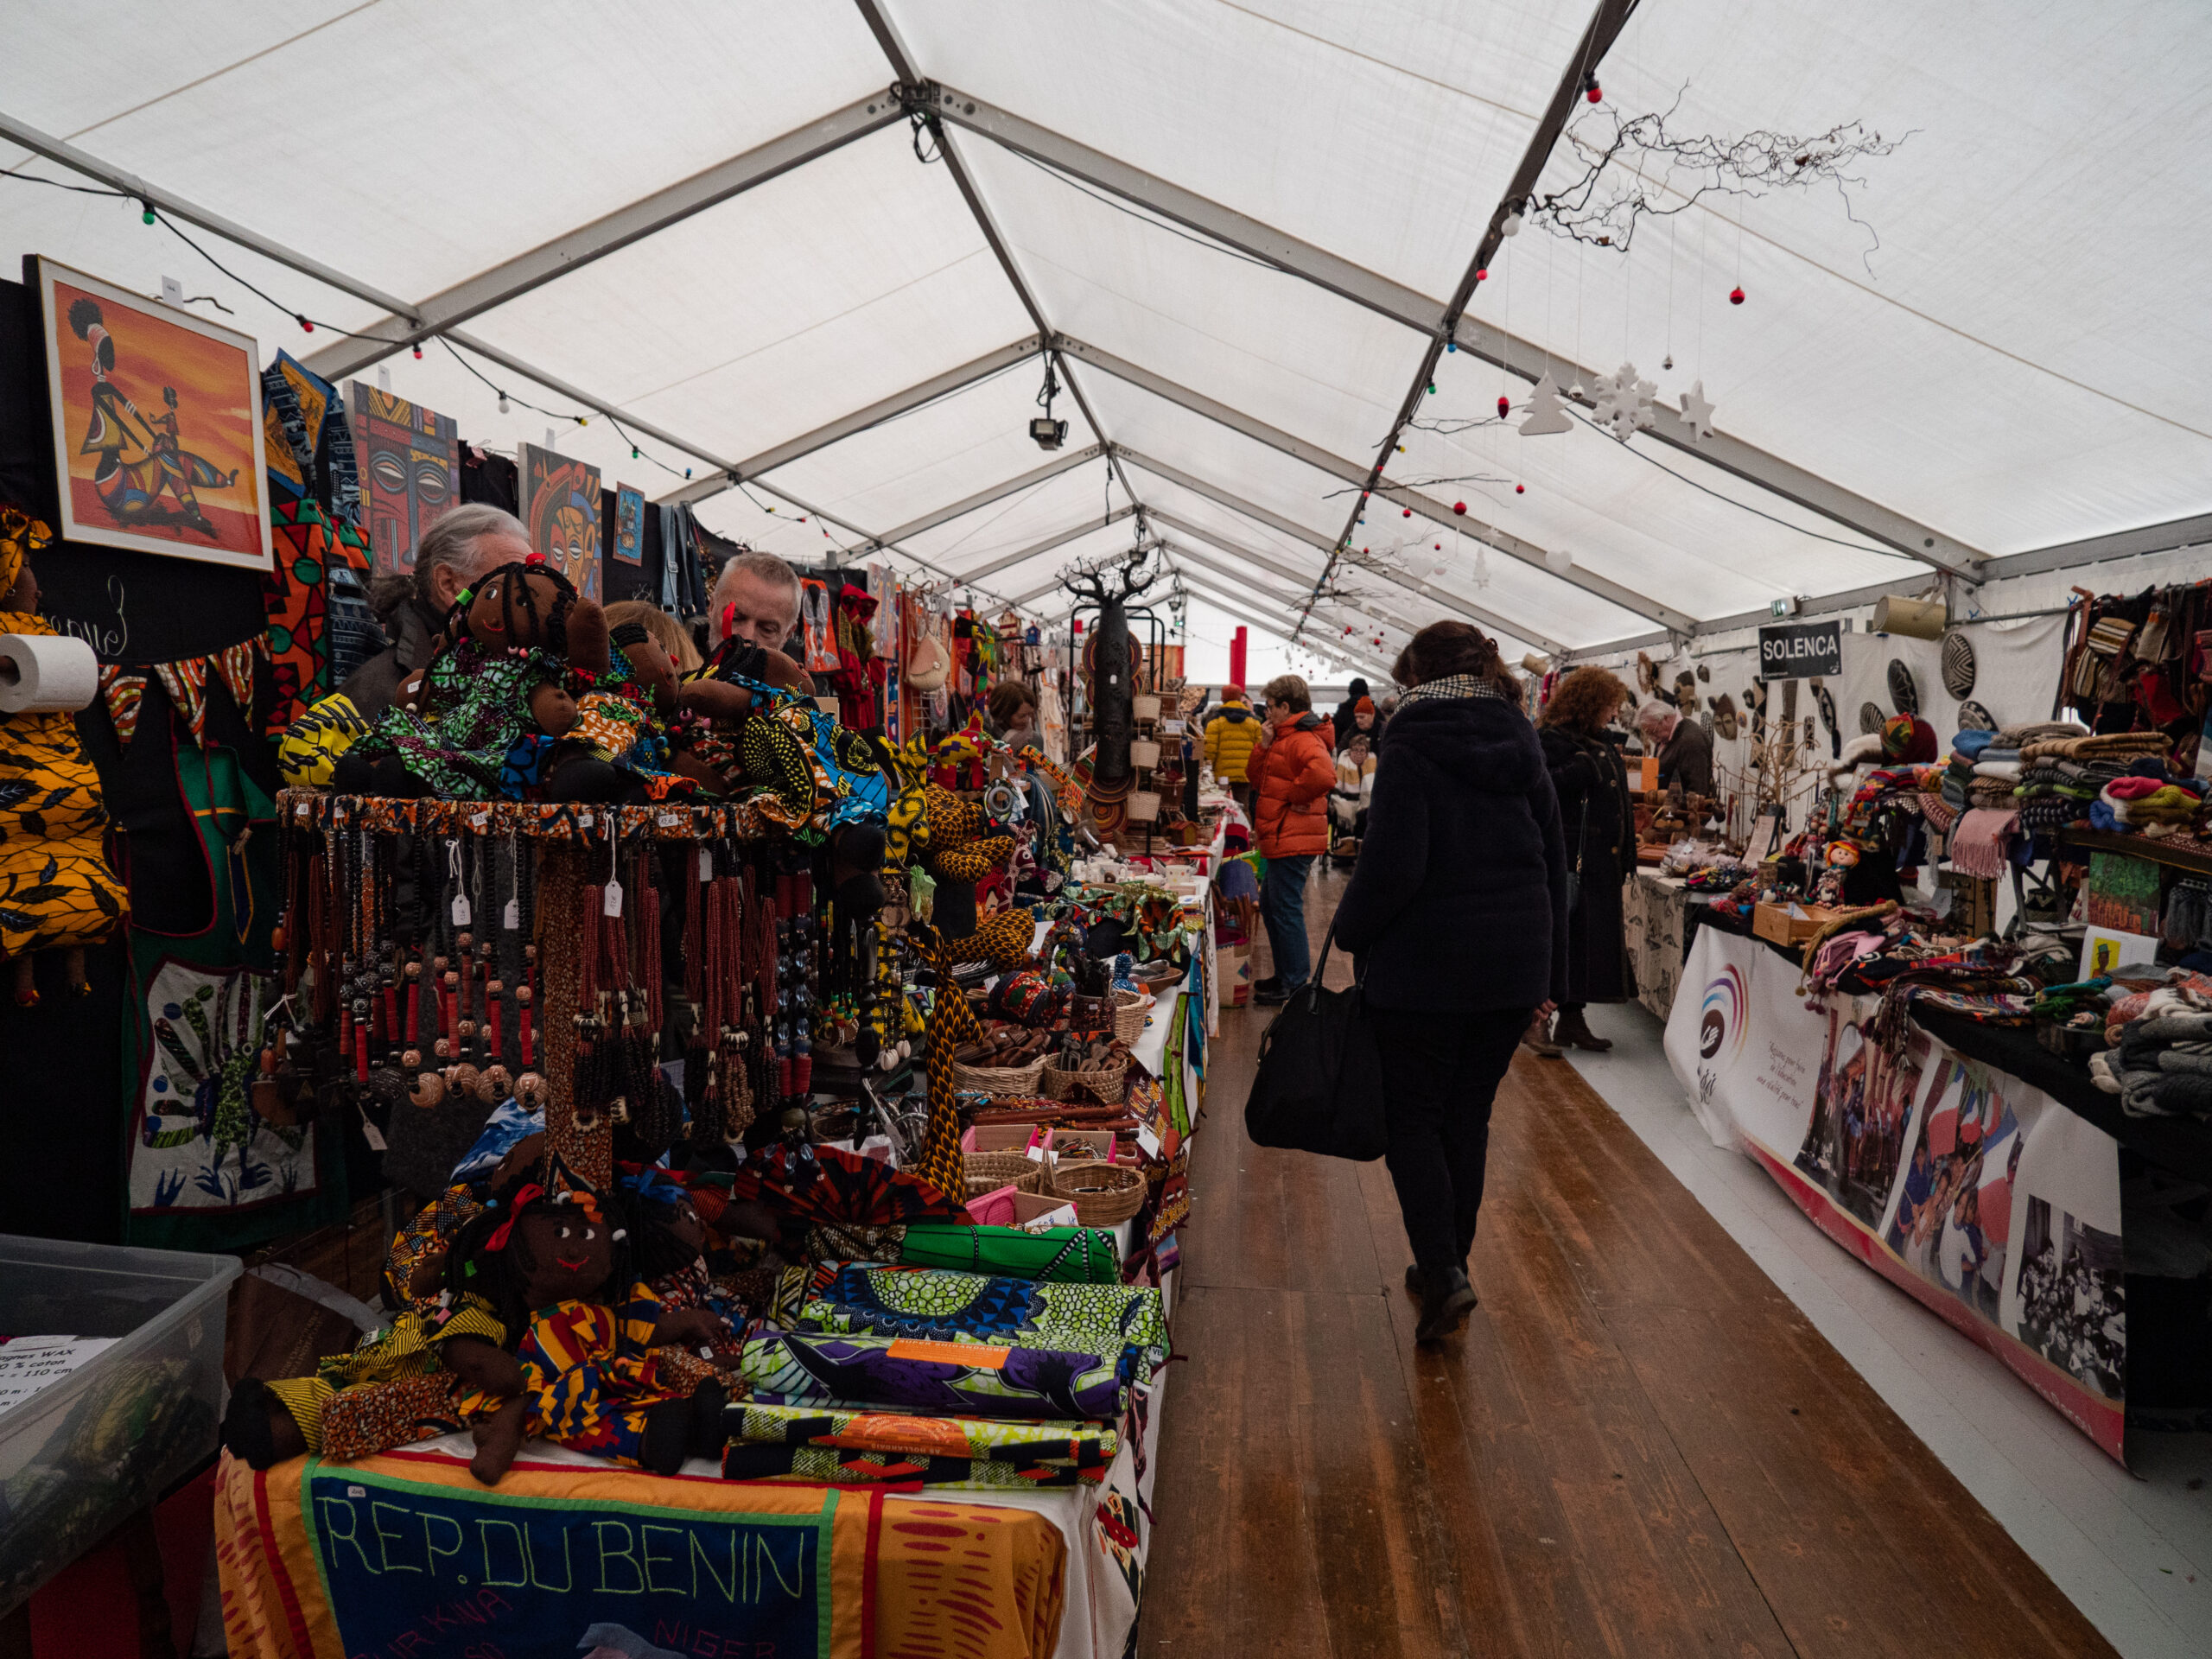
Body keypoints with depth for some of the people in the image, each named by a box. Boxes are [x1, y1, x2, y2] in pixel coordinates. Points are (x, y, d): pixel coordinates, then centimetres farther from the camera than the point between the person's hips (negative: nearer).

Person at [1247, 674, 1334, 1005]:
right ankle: (1285, 975, 29)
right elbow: (1257, 778, 17)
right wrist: (1264, 746, 3)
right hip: (1283, 839, 11)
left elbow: (1323, 776, -35)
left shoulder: (1303, 740, -17)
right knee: (1271, 905, 19)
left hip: (1293, 840, -11)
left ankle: (1295, 986, 1)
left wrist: (1295, 797, -21)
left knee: (1285, 909, -6)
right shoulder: (1284, 738, 18)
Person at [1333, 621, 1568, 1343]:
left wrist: (1351, 931, -2)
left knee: (1413, 1118, 7)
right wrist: (1549, 972, 17)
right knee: (1469, 1115, 16)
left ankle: (1443, 1274, -3)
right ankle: (1448, 1263, 27)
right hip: (1515, 964, 6)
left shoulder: (1412, 746, -12)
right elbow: (1554, 861, 11)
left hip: (1424, 964, -6)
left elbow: (1392, 865, -19)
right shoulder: (1521, 749, 8)